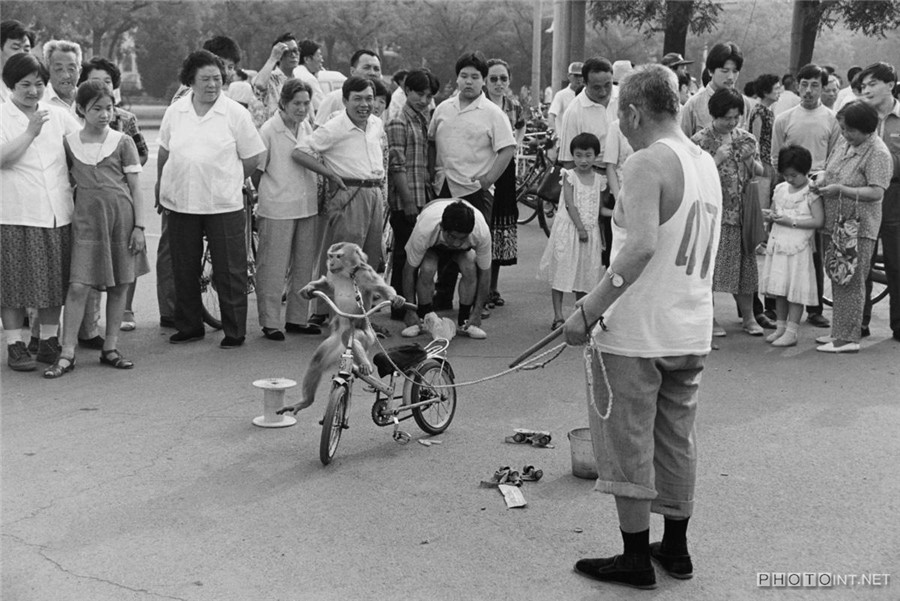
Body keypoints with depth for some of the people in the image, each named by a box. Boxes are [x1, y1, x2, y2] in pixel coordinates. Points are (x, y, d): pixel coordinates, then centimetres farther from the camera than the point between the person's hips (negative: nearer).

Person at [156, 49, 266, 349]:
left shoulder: (235, 113, -3)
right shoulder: (174, 112, 6)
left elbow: (252, 157, 1)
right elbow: (164, 152, 18)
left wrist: (226, 181, 3)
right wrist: (161, 185, 19)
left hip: (224, 204, -3)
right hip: (180, 202, 3)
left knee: (229, 271, 2)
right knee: (184, 270, 11)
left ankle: (235, 331, 13)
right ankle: (189, 327, 25)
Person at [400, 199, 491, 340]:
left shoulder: (482, 232, -39)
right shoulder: (424, 230, -43)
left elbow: (484, 273, -24)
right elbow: (409, 270, -28)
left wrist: (476, 312, -22)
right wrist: (410, 311, -24)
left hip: (465, 249, 1)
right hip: (432, 244, -1)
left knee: (470, 269, -28)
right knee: (427, 269, -31)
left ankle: (464, 322, -11)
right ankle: (423, 320, -11)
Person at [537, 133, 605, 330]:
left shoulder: (598, 180, 7)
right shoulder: (569, 176, -5)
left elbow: (599, 208, 11)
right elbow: (570, 205, -12)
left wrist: (602, 236, 9)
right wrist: (580, 228, -19)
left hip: (590, 230, 4)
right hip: (569, 228, -4)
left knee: (585, 274, 8)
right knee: (561, 271, -3)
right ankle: (558, 316, -1)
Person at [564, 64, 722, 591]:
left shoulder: (648, 162, -16)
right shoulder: (707, 164, 12)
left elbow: (642, 246, -29)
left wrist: (588, 310, -26)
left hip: (636, 332, -8)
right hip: (693, 331, 8)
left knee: (628, 445, 5)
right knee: (676, 441, 18)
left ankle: (636, 559, 14)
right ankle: (676, 549, 30)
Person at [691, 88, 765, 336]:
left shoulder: (746, 139, 8)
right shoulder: (700, 140, -6)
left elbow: (760, 173, 13)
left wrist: (750, 159, -7)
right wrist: (717, 159, -20)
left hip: (741, 211, 4)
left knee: (744, 263, 9)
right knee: (710, 265, 1)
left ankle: (749, 317, 19)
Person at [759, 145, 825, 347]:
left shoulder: (811, 193, -8)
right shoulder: (780, 189, 11)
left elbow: (818, 221, -14)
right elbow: (773, 211, 22)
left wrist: (792, 221, -17)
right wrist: (770, 215, -2)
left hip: (798, 247, -6)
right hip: (778, 245, 6)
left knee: (796, 290, -3)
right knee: (779, 288, 10)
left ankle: (792, 332, 2)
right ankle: (780, 326, 20)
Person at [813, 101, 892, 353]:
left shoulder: (878, 153, -14)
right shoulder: (843, 143, 10)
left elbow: (876, 192, -20)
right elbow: (829, 169, 23)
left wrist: (840, 190, -22)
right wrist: (822, 179, 0)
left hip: (857, 228, -8)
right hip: (834, 223, 8)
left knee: (851, 283, -3)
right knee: (837, 280, 14)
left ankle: (848, 339, 4)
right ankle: (839, 332, 24)